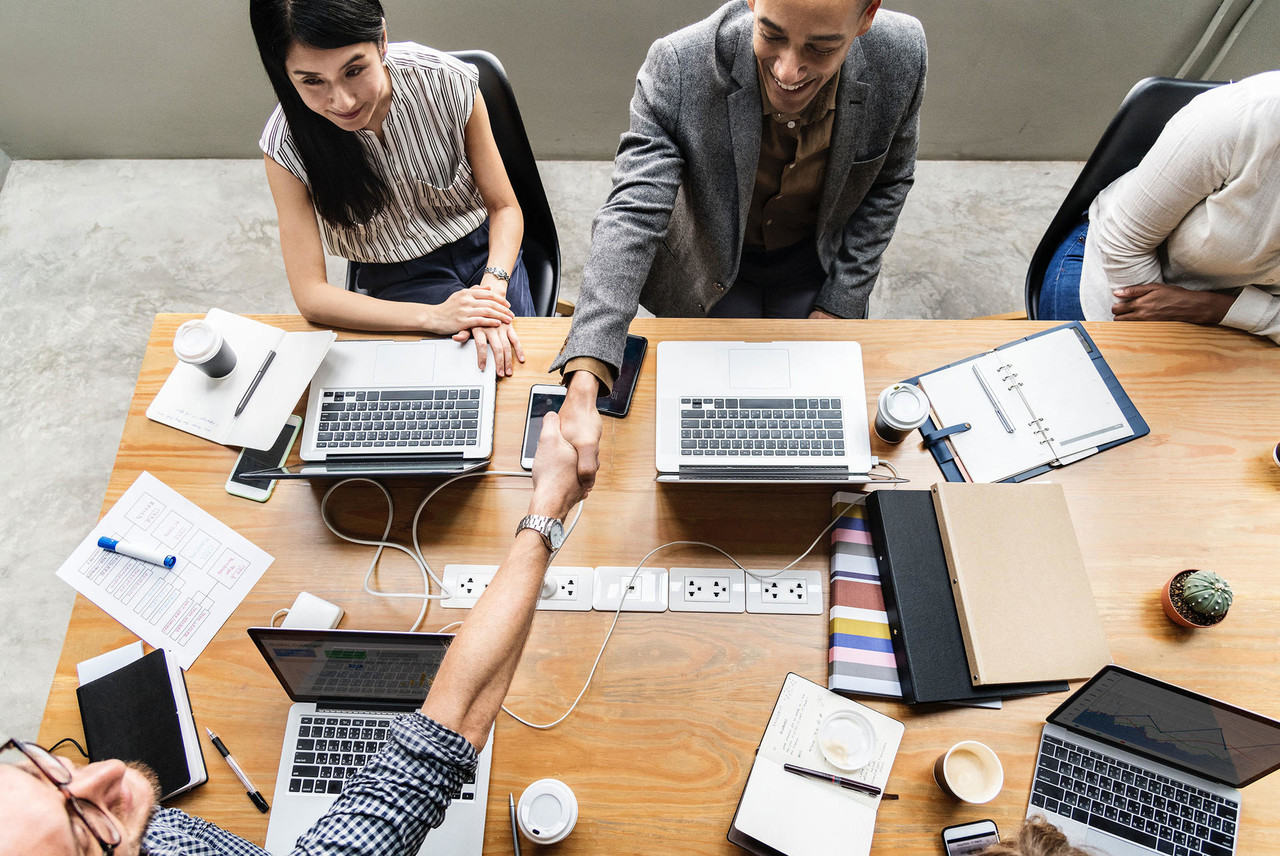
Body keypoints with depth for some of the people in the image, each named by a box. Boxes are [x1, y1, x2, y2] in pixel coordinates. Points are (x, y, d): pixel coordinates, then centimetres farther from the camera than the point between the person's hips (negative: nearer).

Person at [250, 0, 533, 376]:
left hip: (484, 250, 2)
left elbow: (505, 207, -7)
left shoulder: (449, 83, -18)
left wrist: (492, 288, -29)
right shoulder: (287, 146, -19)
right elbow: (310, 294, -18)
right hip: (398, 280, -2)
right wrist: (433, 315, -31)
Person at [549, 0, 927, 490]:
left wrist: (839, 304, -9)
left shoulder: (902, 57, -24)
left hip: (819, 263, 2)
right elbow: (631, 216, -39)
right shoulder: (679, 66, -33)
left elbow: (887, 184, -5)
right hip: (711, 267, -2)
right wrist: (583, 387, -51)